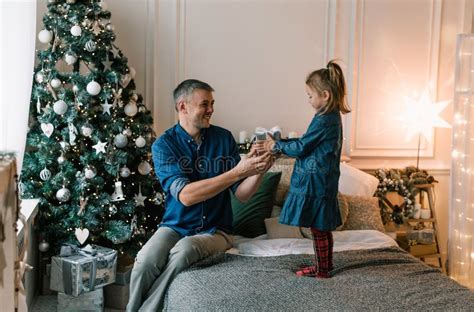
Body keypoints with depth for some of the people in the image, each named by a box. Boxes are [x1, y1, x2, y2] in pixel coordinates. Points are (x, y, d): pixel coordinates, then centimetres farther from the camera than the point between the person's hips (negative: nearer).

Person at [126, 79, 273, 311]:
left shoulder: (224, 138, 0)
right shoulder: (164, 144, -8)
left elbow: (241, 194, 0)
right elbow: (185, 195, -22)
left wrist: (258, 171, -21)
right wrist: (237, 172, -28)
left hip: (214, 230, 1)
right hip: (175, 226, -1)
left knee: (185, 249, -32)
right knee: (146, 260, -30)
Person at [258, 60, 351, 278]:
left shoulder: (323, 121, -20)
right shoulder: (332, 117, 11)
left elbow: (301, 148, -16)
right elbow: (306, 142, 16)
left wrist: (276, 146, -3)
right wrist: (279, 142, 11)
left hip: (315, 183, -10)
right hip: (323, 182, 10)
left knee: (318, 228, 0)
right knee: (323, 227, 17)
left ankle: (322, 270, 10)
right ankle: (324, 265, 27)